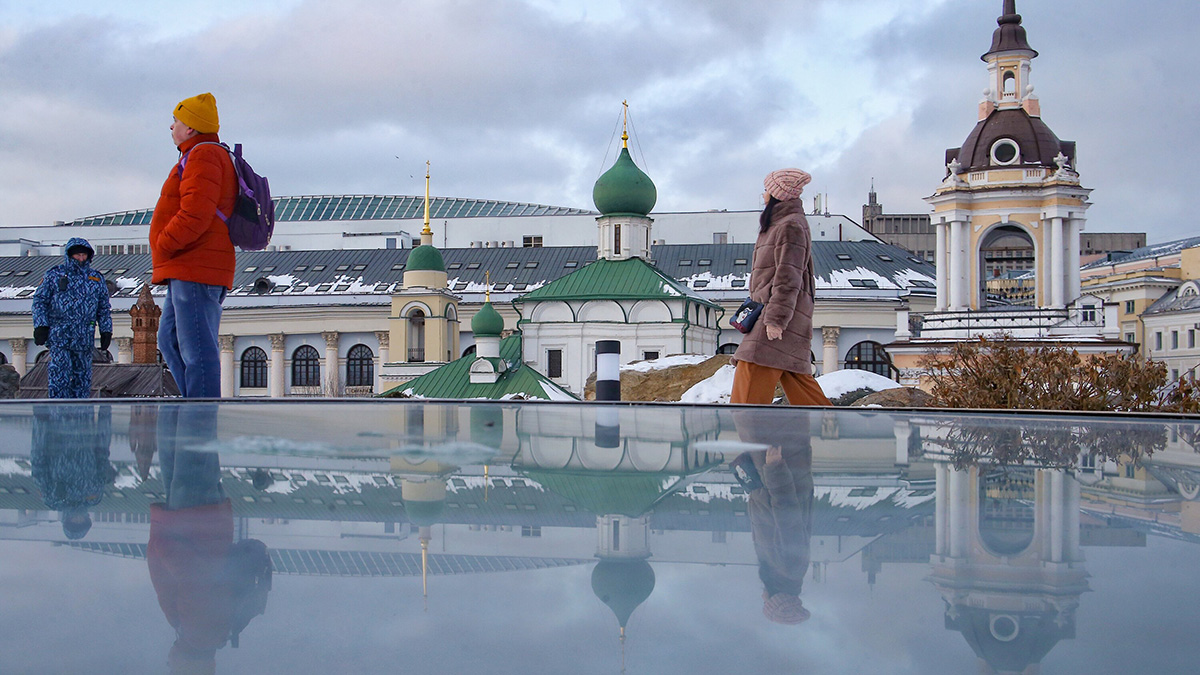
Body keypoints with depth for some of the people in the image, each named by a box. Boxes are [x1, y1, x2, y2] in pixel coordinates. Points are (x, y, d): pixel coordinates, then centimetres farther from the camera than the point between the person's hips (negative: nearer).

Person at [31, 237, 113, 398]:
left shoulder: (97, 279, 14)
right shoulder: (55, 275, 6)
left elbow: (104, 308, 18)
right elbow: (39, 300, 5)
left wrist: (106, 331, 11)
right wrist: (40, 325, -5)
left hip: (85, 337, 3)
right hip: (59, 335, -3)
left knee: (82, 375, 6)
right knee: (59, 373, -10)